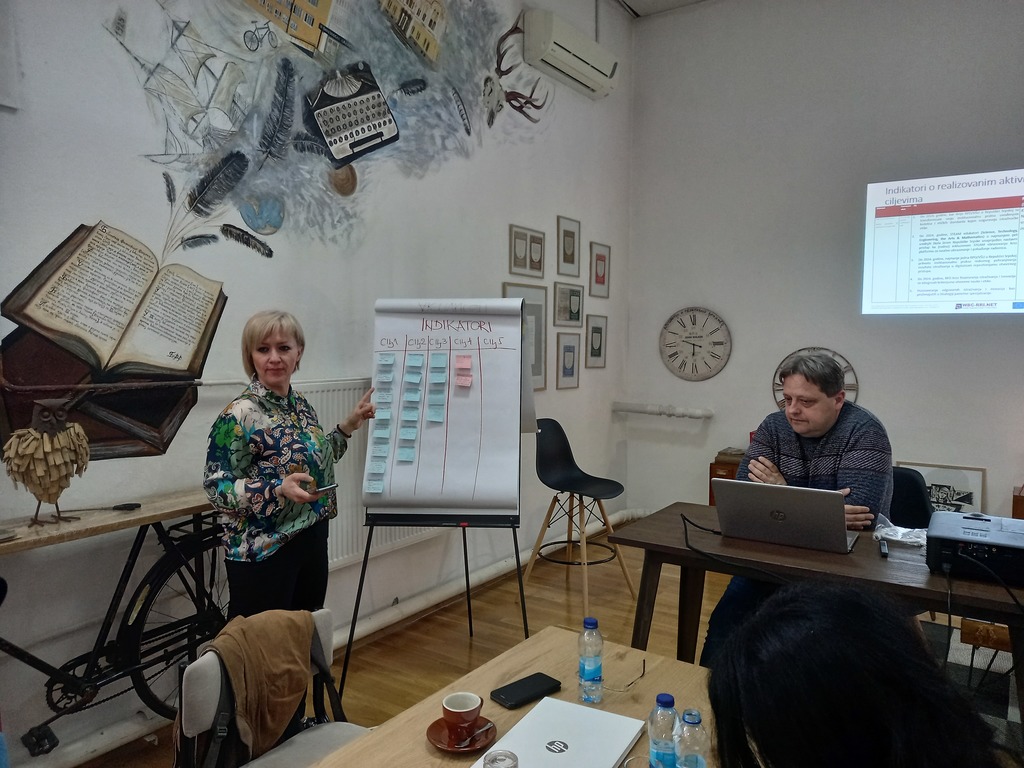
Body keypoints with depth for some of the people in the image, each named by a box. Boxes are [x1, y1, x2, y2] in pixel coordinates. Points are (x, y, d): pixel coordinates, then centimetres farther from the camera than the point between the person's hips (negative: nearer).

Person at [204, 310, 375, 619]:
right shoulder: (240, 414, -16)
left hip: (312, 542, 7)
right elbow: (216, 488, -17)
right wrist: (278, 489, -29)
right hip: (262, 553, -7)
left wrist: (348, 426, 10)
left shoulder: (301, 404, 6)